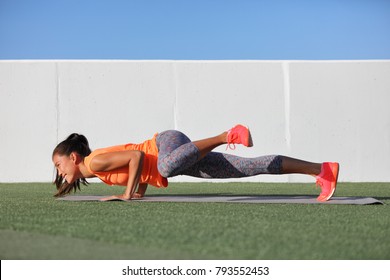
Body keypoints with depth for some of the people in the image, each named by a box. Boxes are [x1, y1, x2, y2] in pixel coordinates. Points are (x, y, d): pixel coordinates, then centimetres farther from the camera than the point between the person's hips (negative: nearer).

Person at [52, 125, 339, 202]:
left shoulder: (95, 161, -10)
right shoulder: (91, 171, 18)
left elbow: (137, 155, -24)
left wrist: (129, 192, -16)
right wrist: (141, 190, 18)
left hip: (169, 142, -8)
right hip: (181, 156, 8)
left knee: (167, 166, -46)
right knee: (250, 168, -3)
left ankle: (226, 136, -29)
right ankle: (322, 170, -9)